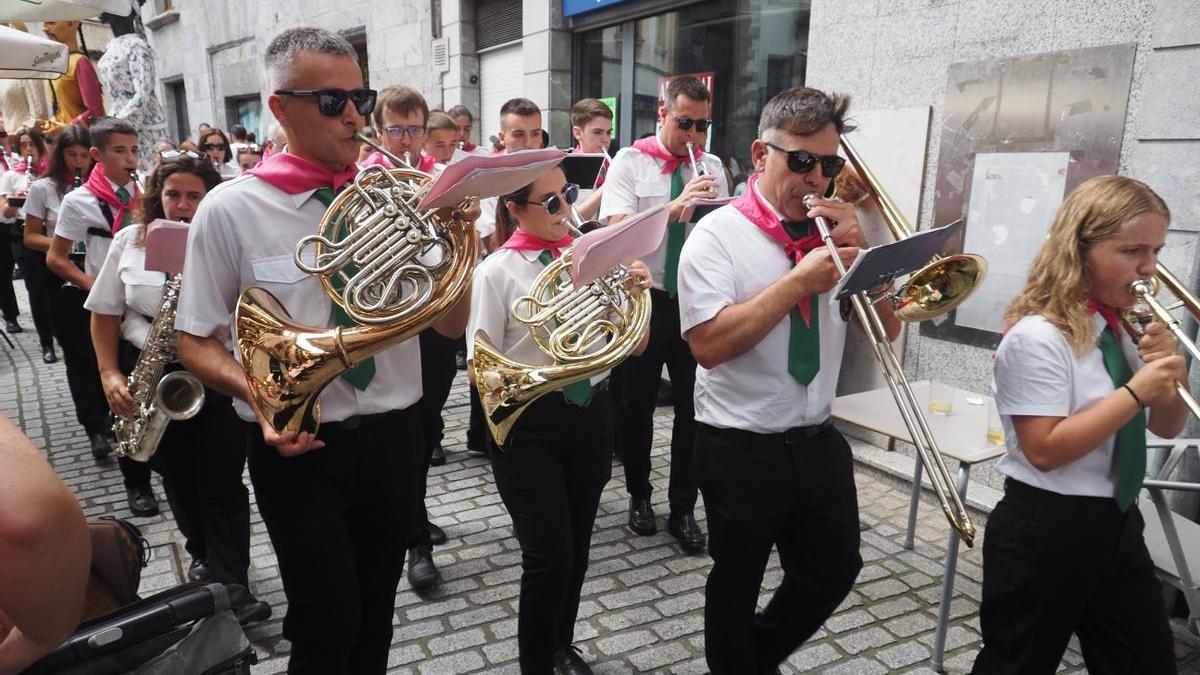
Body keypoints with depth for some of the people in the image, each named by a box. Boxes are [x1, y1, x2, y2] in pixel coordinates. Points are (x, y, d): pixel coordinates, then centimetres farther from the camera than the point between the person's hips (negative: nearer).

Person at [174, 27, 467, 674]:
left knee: (375, 619, 19)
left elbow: (451, 326, 0)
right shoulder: (230, 209, -7)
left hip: (392, 438, 3)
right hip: (298, 448, -3)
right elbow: (197, 342, -2)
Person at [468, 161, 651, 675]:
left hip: (590, 415, 4)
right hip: (530, 424, -4)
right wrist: (536, 379, -25)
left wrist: (637, 295, -13)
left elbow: (634, 347, 3)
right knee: (550, 556, -4)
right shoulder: (498, 270, -9)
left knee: (576, 550, 18)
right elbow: (480, 371, -10)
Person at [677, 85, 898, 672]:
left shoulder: (834, 231, 4)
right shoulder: (718, 234, -12)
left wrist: (857, 250, -12)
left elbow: (886, 329, 2)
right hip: (741, 450, -5)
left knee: (835, 572, 20)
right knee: (737, 585, 14)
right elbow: (709, 344, -24)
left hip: (818, 443, 6)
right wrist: (800, 280, -24)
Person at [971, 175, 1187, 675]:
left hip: (1117, 525, 8)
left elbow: (1167, 428, 12)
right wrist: (1136, 391, -24)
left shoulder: (1124, 328, 4)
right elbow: (1045, 450, -24)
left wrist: (1169, 373, -7)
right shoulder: (1037, 337, -20)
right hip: (1046, 533, -8)